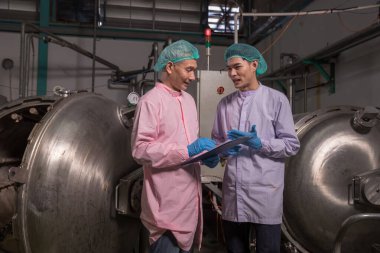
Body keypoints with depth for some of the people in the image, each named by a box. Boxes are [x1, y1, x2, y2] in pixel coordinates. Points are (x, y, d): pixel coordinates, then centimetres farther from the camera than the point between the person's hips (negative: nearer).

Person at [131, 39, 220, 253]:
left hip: (190, 193, 8)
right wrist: (187, 151, -24)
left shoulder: (189, 100, 14)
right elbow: (140, 149, -20)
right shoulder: (151, 101, -13)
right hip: (167, 202, -8)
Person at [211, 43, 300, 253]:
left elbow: (291, 144, -4)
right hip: (232, 192, 4)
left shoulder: (276, 100, -3)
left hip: (264, 193, -4)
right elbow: (217, 140, 16)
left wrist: (260, 144, -18)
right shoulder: (225, 103, 10)